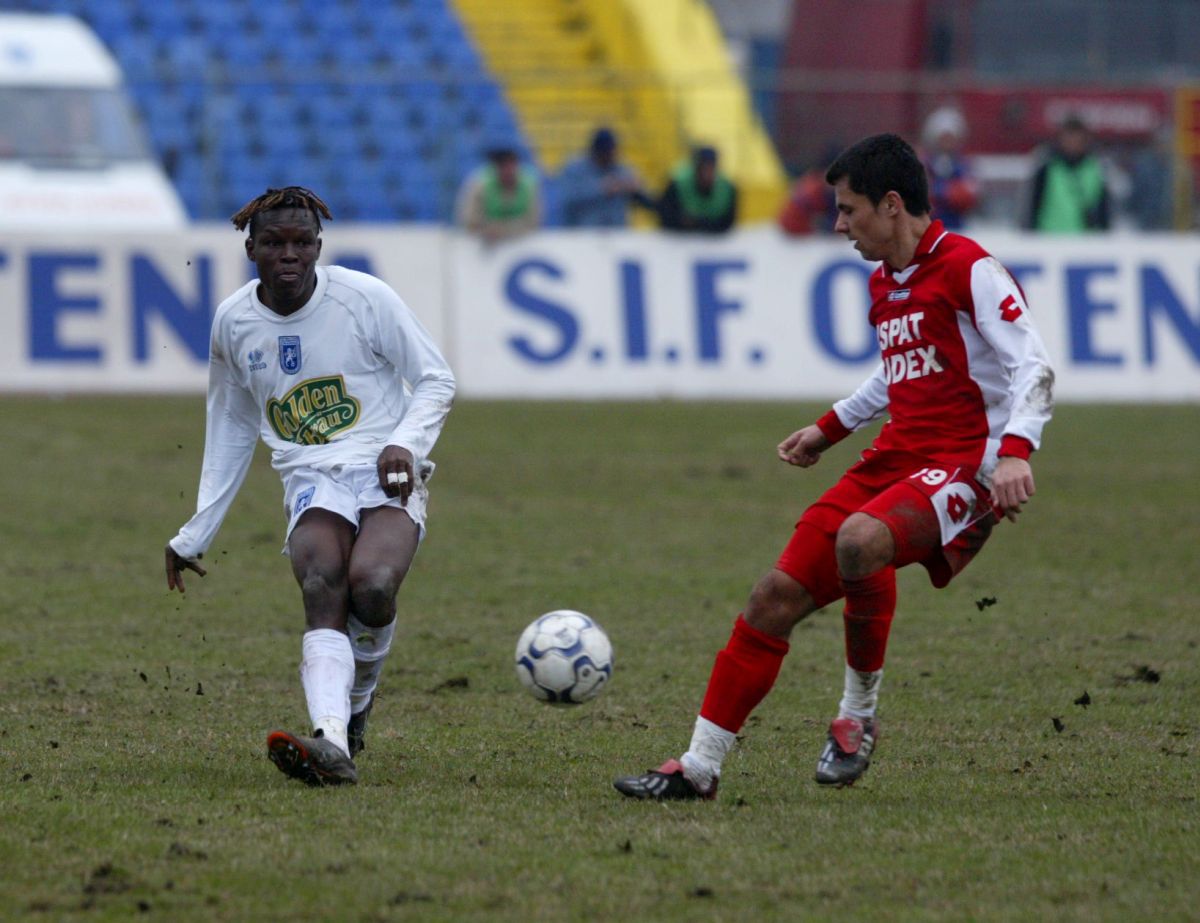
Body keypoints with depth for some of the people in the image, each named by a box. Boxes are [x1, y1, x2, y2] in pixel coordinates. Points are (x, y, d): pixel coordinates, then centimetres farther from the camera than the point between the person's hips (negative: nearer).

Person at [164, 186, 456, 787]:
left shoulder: (364, 298, -3)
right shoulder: (234, 322, 9)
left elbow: (436, 380, 5)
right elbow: (231, 427, 24)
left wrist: (405, 443, -15)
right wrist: (196, 532, 25)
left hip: (387, 474, -2)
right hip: (312, 482, 2)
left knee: (371, 584, -31)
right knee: (321, 588, -29)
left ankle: (357, 704, 0)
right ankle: (331, 744, -48)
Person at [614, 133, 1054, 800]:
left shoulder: (966, 268, -10)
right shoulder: (884, 284, 16)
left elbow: (1032, 366, -17)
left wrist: (1015, 450, -31)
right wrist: (831, 428, 34)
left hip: (965, 466, -8)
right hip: (894, 459, 8)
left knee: (860, 538, -36)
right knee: (778, 594, -1)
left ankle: (858, 715, -15)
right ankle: (699, 766, 6)